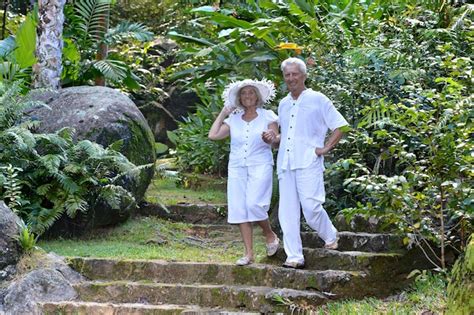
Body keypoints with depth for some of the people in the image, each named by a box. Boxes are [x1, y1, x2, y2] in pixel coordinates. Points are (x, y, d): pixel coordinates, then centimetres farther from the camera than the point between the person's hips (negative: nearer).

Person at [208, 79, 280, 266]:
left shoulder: (268, 116, 5)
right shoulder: (233, 119, 11)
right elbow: (213, 135, 3)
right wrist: (223, 113, 8)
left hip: (260, 166, -4)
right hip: (237, 168, 4)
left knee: (254, 204, -20)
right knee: (240, 209, -2)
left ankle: (270, 235, 6)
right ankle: (249, 253, 2)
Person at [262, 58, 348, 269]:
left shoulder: (318, 100, 2)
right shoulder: (283, 104, 19)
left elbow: (339, 128, 2)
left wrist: (325, 149, -7)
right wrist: (274, 139, 9)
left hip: (308, 162, -6)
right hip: (285, 163, 6)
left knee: (311, 207, -13)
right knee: (287, 211, 1)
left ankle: (330, 237, 15)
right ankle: (294, 257, 5)